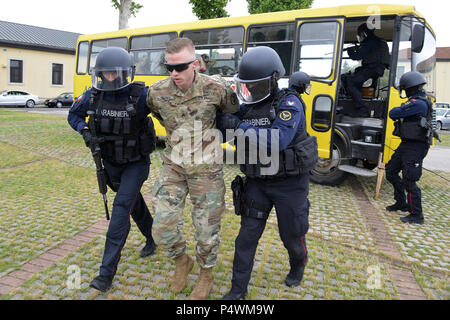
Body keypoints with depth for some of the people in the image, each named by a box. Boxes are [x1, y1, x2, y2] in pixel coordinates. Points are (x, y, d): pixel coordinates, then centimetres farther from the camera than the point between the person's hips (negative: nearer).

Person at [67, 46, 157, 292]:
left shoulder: (141, 96, -22)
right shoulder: (93, 95, -9)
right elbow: (74, 115, 5)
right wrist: (85, 131, -14)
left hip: (136, 163, -5)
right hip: (110, 162, 5)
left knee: (121, 206, -15)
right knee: (134, 203, 20)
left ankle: (107, 273, -8)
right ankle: (152, 238, 47)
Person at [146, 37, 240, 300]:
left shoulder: (215, 88, -16)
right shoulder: (157, 93, -8)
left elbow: (234, 112, 5)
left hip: (206, 169, -2)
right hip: (173, 166, 3)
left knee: (207, 228, 7)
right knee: (163, 226, -1)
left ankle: (206, 275, 34)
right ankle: (182, 262, 31)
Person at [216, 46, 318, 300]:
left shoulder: (289, 103, -18)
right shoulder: (247, 107, 0)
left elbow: (277, 140, -32)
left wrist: (238, 126, -31)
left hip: (289, 182, -4)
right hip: (258, 182, 4)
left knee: (291, 234, 13)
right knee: (248, 234, 4)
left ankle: (299, 264, 48)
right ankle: (238, 289, 20)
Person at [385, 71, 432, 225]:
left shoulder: (417, 103, -20)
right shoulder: (420, 101, 14)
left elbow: (393, 114, -19)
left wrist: (400, 109, 0)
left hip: (415, 148, -11)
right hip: (406, 144, 11)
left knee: (409, 181, -6)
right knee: (391, 171, 17)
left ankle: (417, 215, 6)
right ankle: (401, 203, 30)